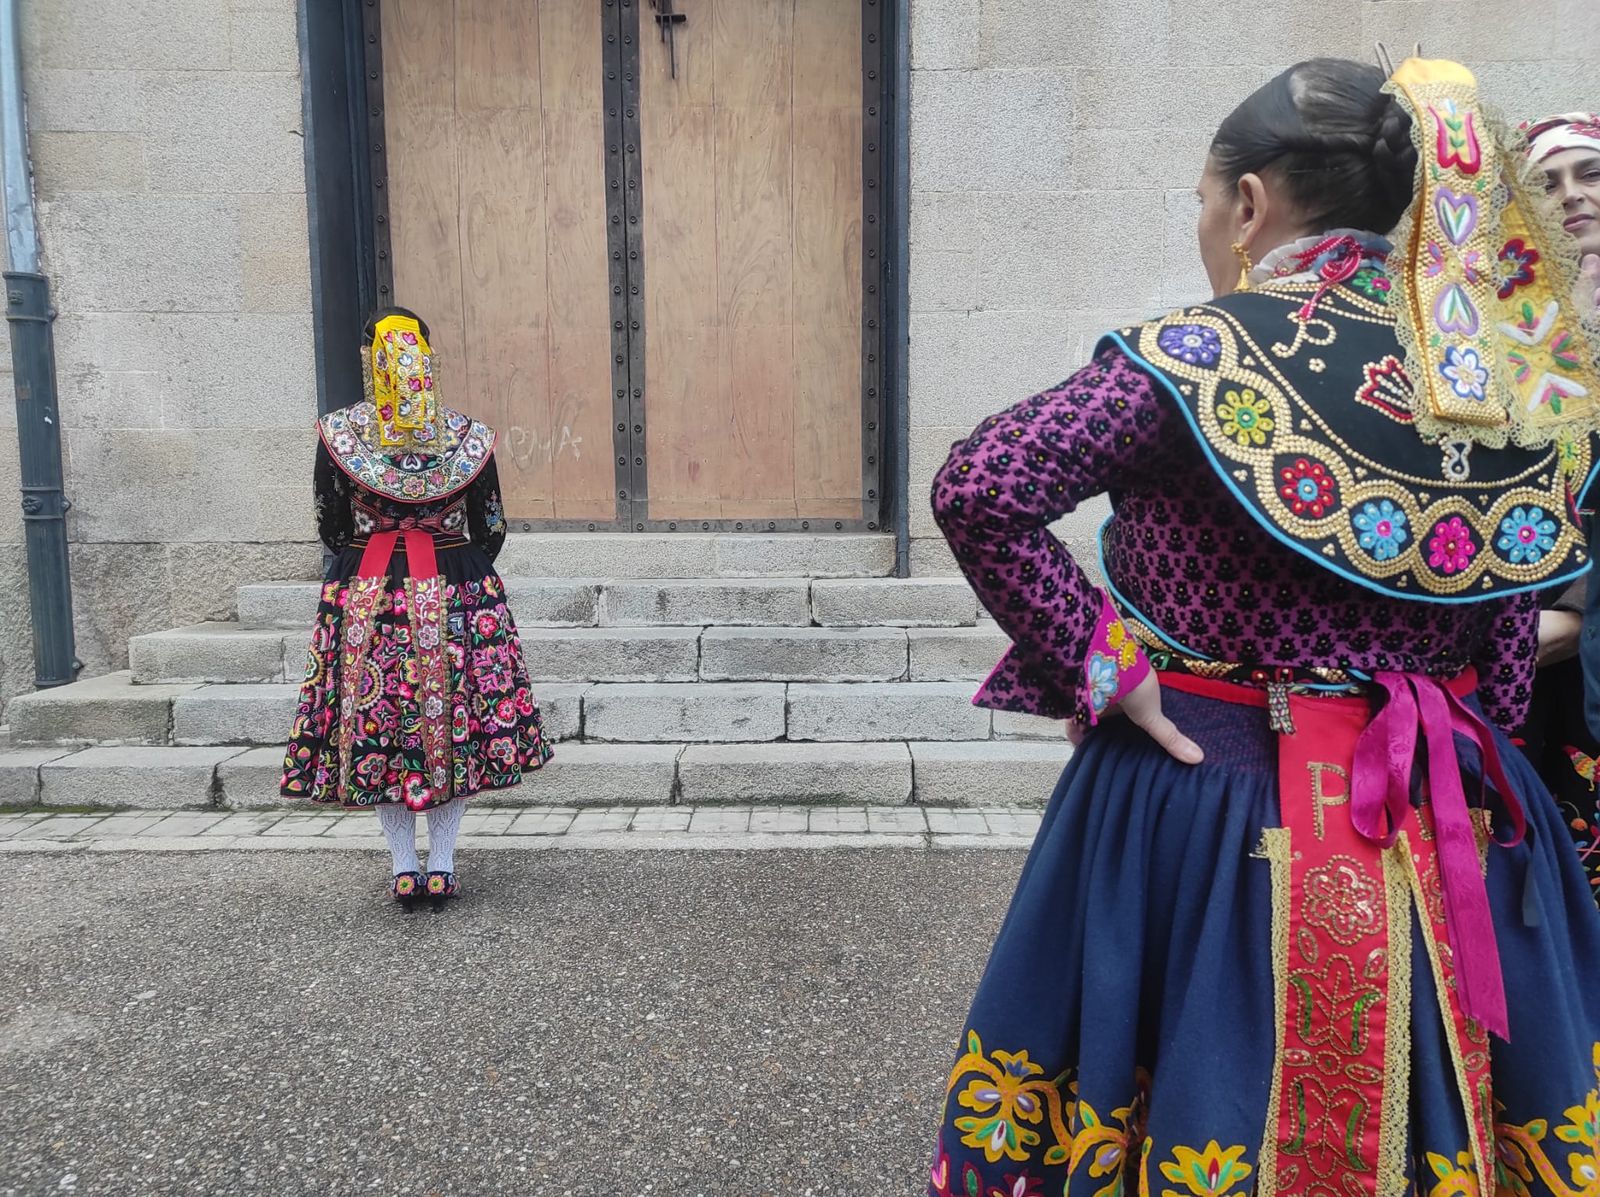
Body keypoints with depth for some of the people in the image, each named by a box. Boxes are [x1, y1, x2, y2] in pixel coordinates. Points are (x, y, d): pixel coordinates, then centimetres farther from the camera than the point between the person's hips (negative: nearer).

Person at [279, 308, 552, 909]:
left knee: (375, 724, 10)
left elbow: (330, 527, 3)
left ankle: (404, 871, 15)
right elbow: (490, 531, 2)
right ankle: (441, 869, 14)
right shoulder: (468, 436, -4)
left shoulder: (338, 432, -4)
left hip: (362, 595, 0)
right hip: (456, 591, 0)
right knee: (454, 718, 10)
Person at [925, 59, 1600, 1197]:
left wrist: (1098, 667, -16)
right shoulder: (1503, 376, 2)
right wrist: (1466, 769, 16)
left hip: (1215, 805, -5)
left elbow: (979, 491, -24)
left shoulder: (1202, 357, -14)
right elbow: (1509, 648, 6)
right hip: (1456, 832, 5)